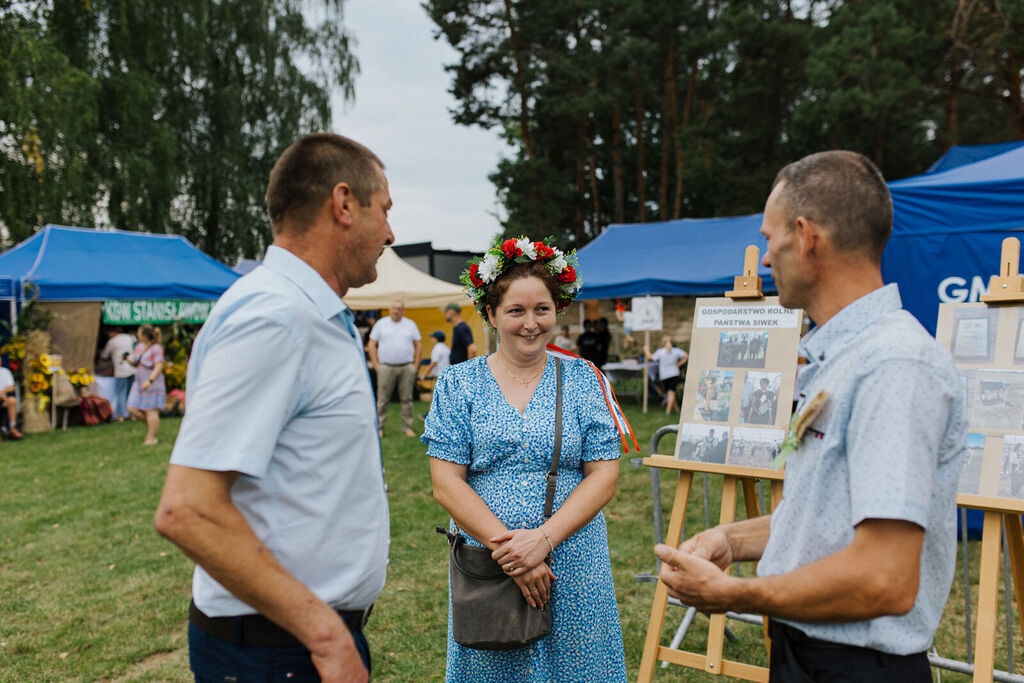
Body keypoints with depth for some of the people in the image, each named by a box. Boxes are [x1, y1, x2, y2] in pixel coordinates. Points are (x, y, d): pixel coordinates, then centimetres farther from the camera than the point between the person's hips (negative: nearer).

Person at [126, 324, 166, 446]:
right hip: (139, 382, 8)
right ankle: (151, 426, 22)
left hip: (152, 384, -8)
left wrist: (150, 381, -26)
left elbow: (159, 366, -17)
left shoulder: (156, 348, -12)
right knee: (132, 409, 2)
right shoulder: (139, 346, 12)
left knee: (150, 411, -4)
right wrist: (128, 359, 1)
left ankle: (152, 437, 4)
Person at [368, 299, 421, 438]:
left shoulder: (411, 325, 11)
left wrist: (415, 365, 3)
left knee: (407, 399, 4)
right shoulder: (381, 323, 7)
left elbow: (418, 345, 12)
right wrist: (376, 365, -2)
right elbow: (371, 345, 6)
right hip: (386, 367, -1)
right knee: (382, 399, -1)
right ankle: (379, 427, 6)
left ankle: (407, 427, 11)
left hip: (407, 367, 1)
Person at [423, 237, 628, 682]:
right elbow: (447, 484, -6)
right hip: (484, 568, 0)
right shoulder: (458, 385, 0)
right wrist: (506, 547, -16)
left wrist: (543, 538, -16)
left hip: (574, 568, 1)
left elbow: (604, 475, -3)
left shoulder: (582, 379, 2)